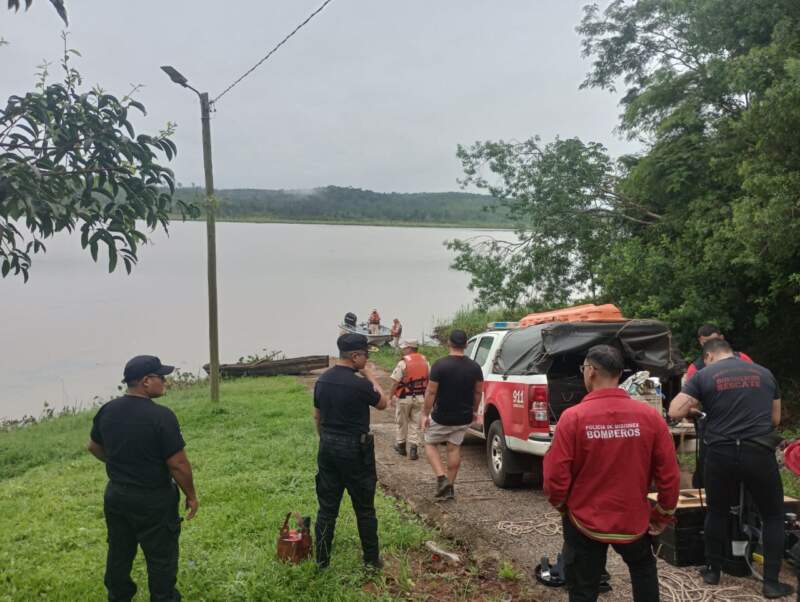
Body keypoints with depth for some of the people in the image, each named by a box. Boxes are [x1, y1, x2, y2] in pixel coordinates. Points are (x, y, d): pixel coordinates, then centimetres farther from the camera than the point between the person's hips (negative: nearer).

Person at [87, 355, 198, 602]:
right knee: (161, 556, 8)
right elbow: (178, 464, -21)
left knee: (119, 552, 22)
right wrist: (191, 495, -7)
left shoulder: (107, 411, -3)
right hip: (153, 501, -7)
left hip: (115, 495, 7)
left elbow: (94, 447, 14)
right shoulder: (161, 416, -24)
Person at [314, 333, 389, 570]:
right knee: (364, 508, 8)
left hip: (327, 447, 6)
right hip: (354, 449, -6)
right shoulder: (359, 384, -20)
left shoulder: (323, 380, 2)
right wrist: (371, 377, 3)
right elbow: (382, 403, -2)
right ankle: (371, 559, 19)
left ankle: (322, 559, 18)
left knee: (327, 507, 13)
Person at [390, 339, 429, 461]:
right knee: (415, 423, 10)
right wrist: (426, 395, 17)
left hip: (404, 398, -4)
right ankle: (413, 449, 3)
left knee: (402, 423, 14)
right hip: (420, 397, 4)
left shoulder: (403, 363, -15)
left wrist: (392, 396, -3)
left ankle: (401, 445, 29)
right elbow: (429, 380, 7)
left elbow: (396, 382, -14)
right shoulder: (425, 362, 2)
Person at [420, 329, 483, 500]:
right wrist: (474, 410, 20)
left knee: (430, 444, 15)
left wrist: (425, 414, -6)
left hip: (441, 417, -4)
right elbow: (478, 392, 6)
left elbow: (431, 392, -15)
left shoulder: (440, 365, -16)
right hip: (464, 418, 4)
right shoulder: (474, 367, -3)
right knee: (454, 448, 15)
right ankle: (450, 487, 19)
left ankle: (441, 477, -2)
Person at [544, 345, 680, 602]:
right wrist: (664, 514, 12)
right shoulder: (650, 416, -12)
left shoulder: (573, 417, -19)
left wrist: (562, 505, 6)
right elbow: (669, 474, -5)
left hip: (585, 522, -2)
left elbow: (555, 476, -16)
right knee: (643, 570, 30)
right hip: (634, 520, 2)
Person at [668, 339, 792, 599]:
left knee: (717, 511, 20)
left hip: (720, 454, 0)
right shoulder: (764, 373, 9)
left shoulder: (704, 375, 0)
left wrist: (693, 407, 15)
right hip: (759, 453, 1)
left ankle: (713, 570, 30)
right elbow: (775, 419, 16)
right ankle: (771, 581, 15)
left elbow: (674, 412, -6)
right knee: (773, 515, 16)